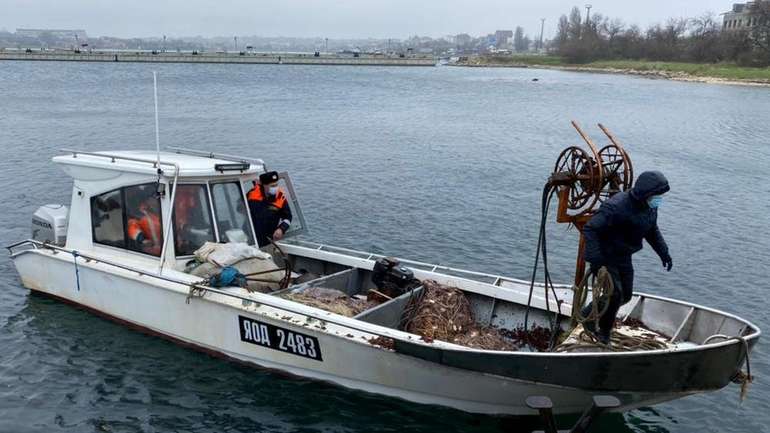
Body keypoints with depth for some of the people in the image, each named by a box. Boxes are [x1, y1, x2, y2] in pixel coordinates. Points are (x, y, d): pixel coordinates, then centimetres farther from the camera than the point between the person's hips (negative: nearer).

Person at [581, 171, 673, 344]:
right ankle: (588, 315, 13)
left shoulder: (650, 207, -3)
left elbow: (652, 230, 16)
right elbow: (590, 229, -30)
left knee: (626, 295, 11)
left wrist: (663, 252, 6)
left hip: (623, 257, 8)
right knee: (615, 294, -12)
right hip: (605, 256, -8)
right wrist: (595, 259, -36)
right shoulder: (616, 207, -30)